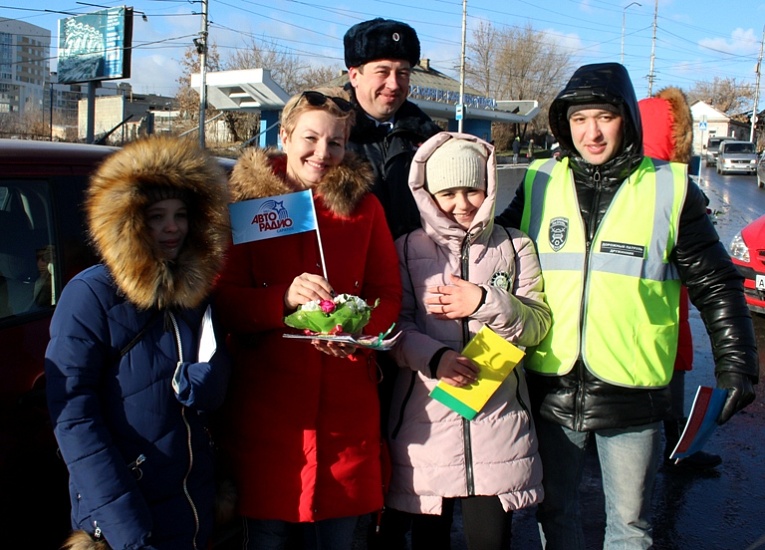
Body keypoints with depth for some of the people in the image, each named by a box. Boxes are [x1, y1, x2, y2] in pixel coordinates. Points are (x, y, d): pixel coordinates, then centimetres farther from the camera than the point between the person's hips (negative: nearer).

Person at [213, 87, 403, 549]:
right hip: (265, 401, -1)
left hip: (346, 403, 2)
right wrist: (284, 299, -20)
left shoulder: (363, 205, 7)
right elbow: (223, 299, -2)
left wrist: (358, 329, -14)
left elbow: (389, 293, 7)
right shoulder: (247, 202, 2)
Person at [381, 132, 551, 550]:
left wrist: (487, 302, -14)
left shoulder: (515, 247, 9)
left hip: (497, 416, 0)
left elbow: (538, 324, 2)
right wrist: (433, 356, -20)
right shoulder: (408, 249, 6)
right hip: (425, 417, 0)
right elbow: (394, 326, -2)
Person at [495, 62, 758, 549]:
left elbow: (716, 285, 2)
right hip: (552, 388, 2)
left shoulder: (670, 188, -4)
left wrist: (736, 364, 0)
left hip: (633, 394, -2)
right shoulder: (540, 183, 1)